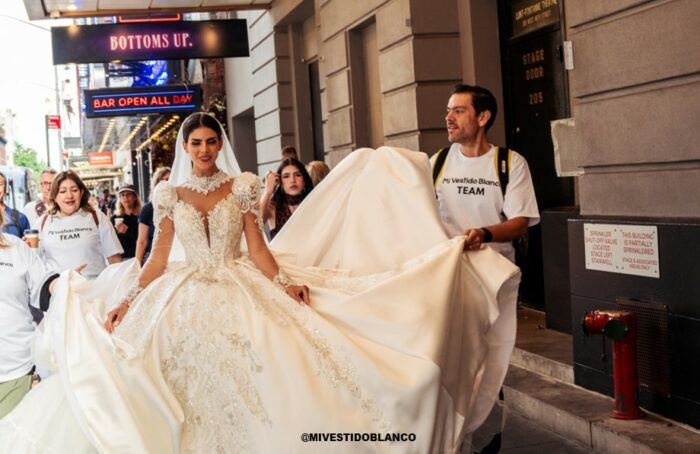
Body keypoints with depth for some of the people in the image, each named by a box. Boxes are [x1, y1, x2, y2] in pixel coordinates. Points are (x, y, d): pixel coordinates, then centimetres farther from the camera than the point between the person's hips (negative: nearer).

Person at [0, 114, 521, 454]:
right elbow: (159, 257, 5)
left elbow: (259, 248, 0)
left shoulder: (243, 186, 3)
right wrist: (128, 301, -2)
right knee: (193, 390, 0)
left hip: (242, 298, -1)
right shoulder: (170, 194, 5)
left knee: (254, 386, -9)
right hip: (187, 304, 1)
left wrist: (286, 284, -12)